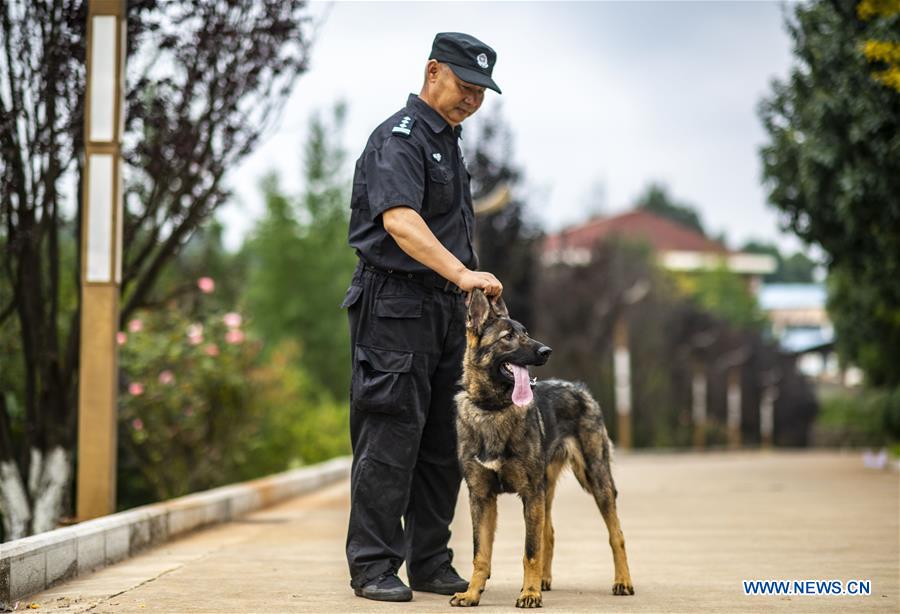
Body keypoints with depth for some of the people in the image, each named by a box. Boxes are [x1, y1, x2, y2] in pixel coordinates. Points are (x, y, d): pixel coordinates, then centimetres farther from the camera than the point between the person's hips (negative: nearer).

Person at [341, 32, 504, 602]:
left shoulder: (449, 140, 19)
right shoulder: (400, 138, -11)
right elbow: (398, 220, -29)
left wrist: (466, 284, 19)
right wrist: (461, 272, -39)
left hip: (445, 309, 9)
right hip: (397, 304, -9)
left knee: (444, 443, 10)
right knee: (391, 441, -7)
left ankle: (431, 564, 17)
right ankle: (373, 568, 0)